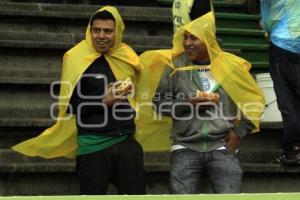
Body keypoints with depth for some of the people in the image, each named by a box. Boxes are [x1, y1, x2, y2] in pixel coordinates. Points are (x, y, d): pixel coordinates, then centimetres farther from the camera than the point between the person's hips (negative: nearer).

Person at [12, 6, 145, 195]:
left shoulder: (126, 57, 8)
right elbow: (69, 105, -8)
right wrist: (103, 102, -14)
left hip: (127, 142, 4)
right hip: (93, 146, -4)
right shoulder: (78, 59, -6)